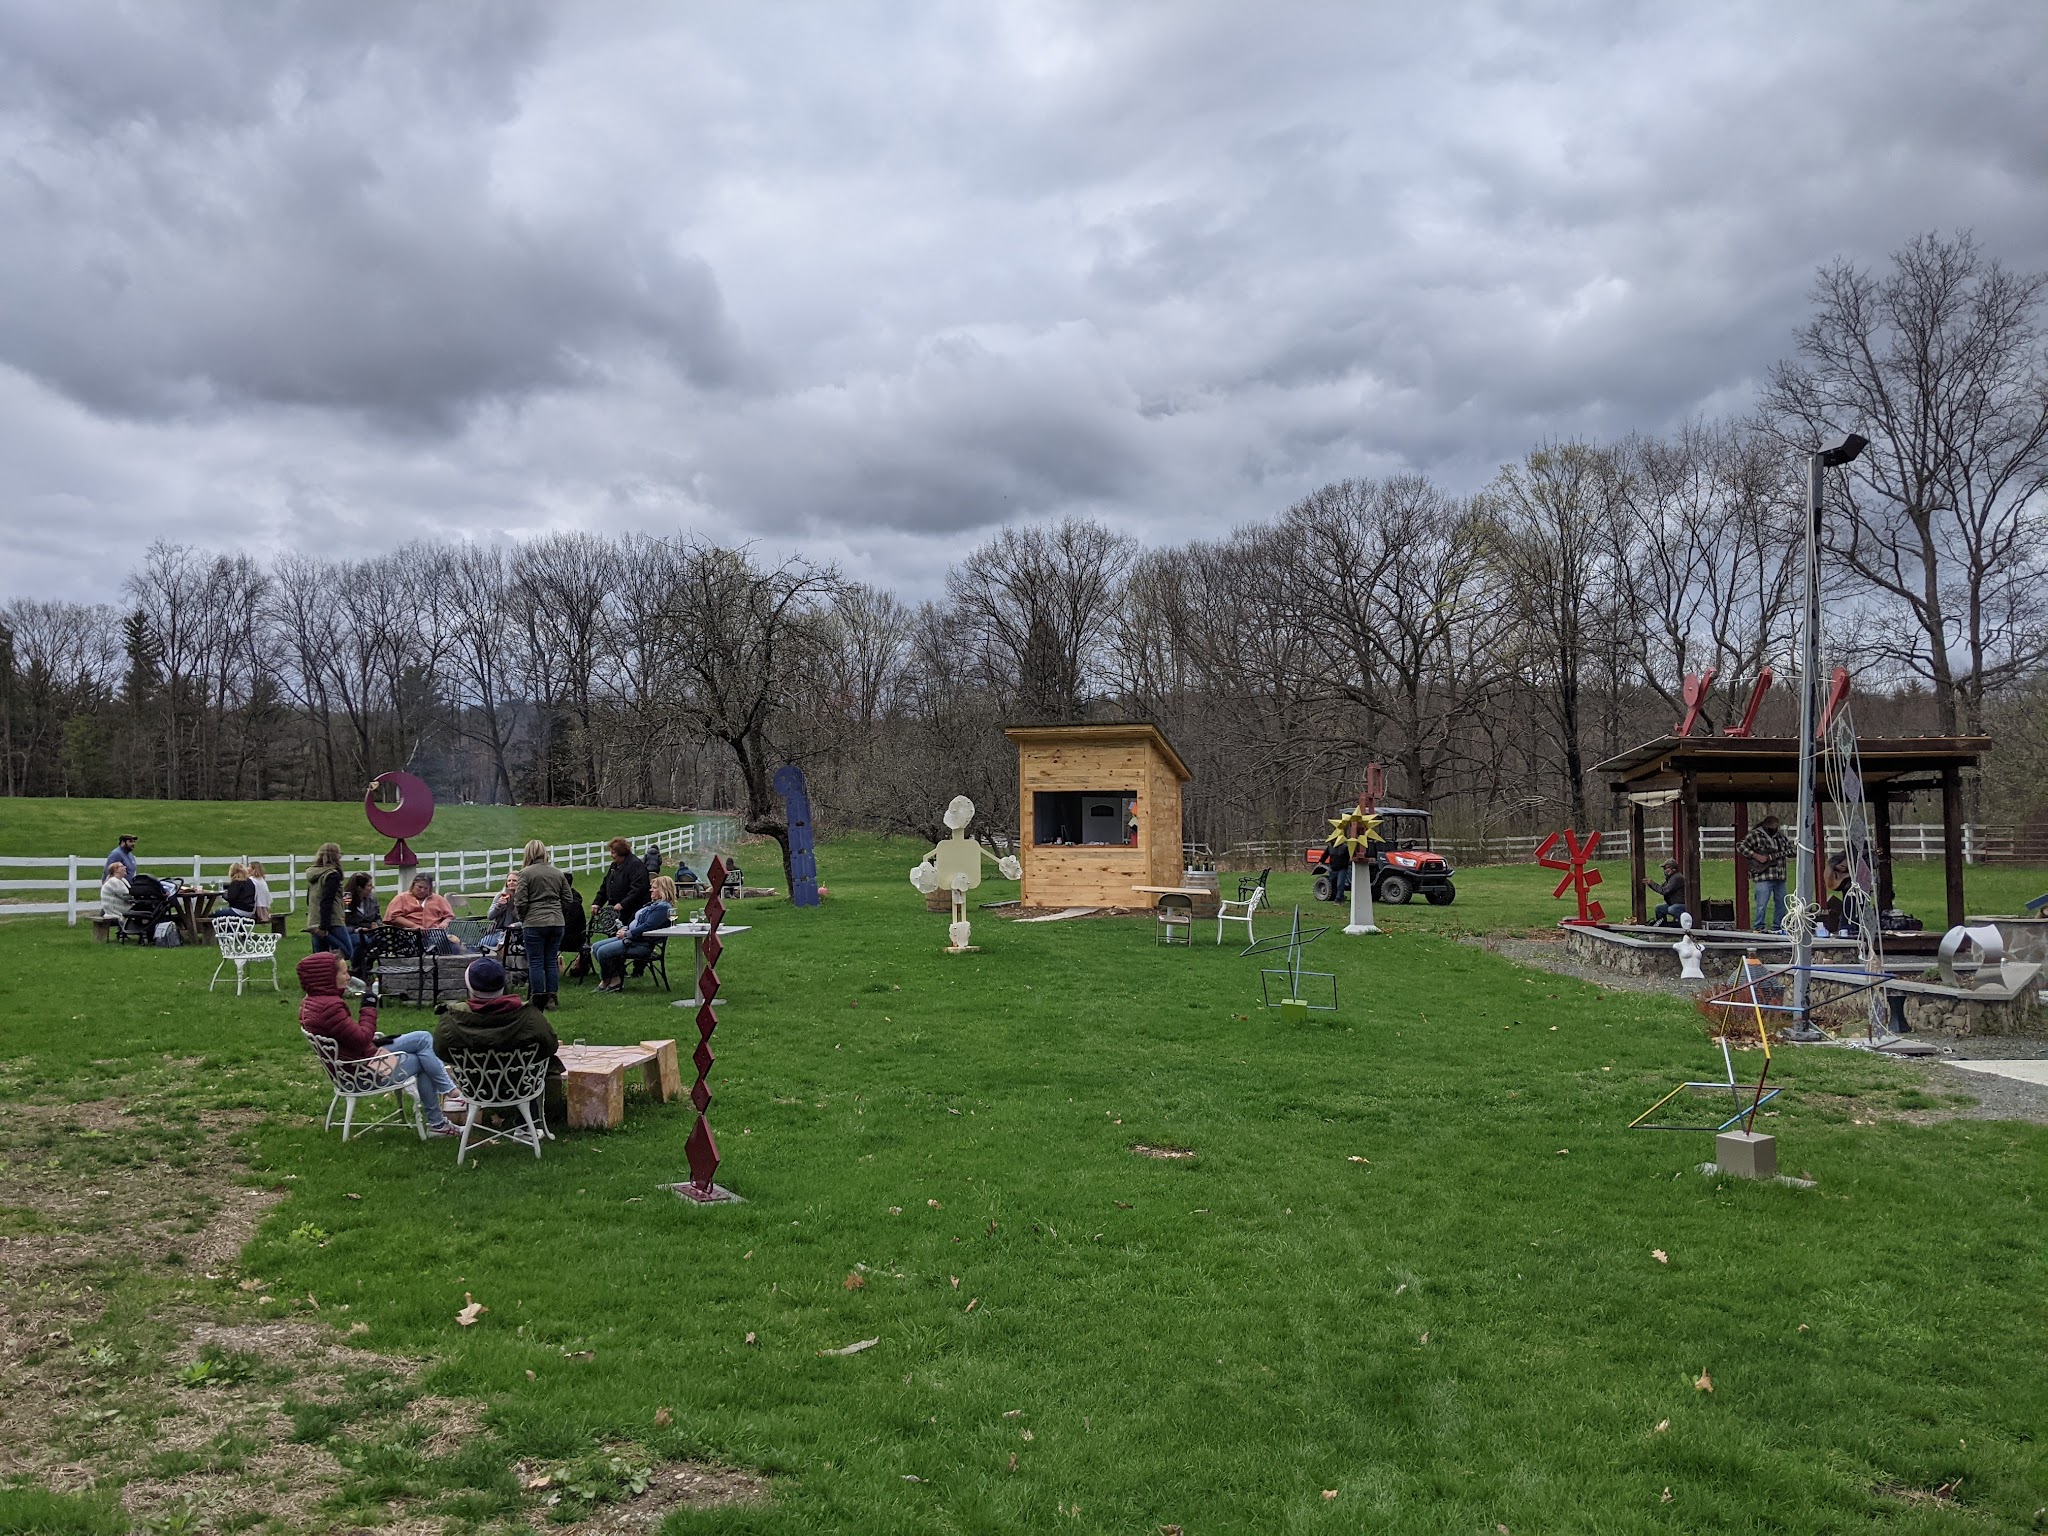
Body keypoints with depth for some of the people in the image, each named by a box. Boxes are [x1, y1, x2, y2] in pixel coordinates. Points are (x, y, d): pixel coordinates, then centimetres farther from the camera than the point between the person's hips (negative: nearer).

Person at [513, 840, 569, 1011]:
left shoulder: (526, 873, -6)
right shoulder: (558, 873, 9)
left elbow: (520, 901, -9)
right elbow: (568, 898, 11)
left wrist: (523, 919, 6)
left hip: (534, 923, -5)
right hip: (557, 922, 5)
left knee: (535, 962, 2)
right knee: (552, 960, 12)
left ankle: (538, 1003, 2)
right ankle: (552, 998, 13)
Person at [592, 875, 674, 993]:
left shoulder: (663, 907, -14)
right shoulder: (654, 904, 19)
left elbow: (647, 927, -23)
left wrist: (627, 933, -16)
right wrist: (625, 928, 7)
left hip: (642, 945, -12)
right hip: (631, 938, 12)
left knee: (603, 952, -20)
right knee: (596, 948, 5)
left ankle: (606, 981, 4)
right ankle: (615, 980, -1)